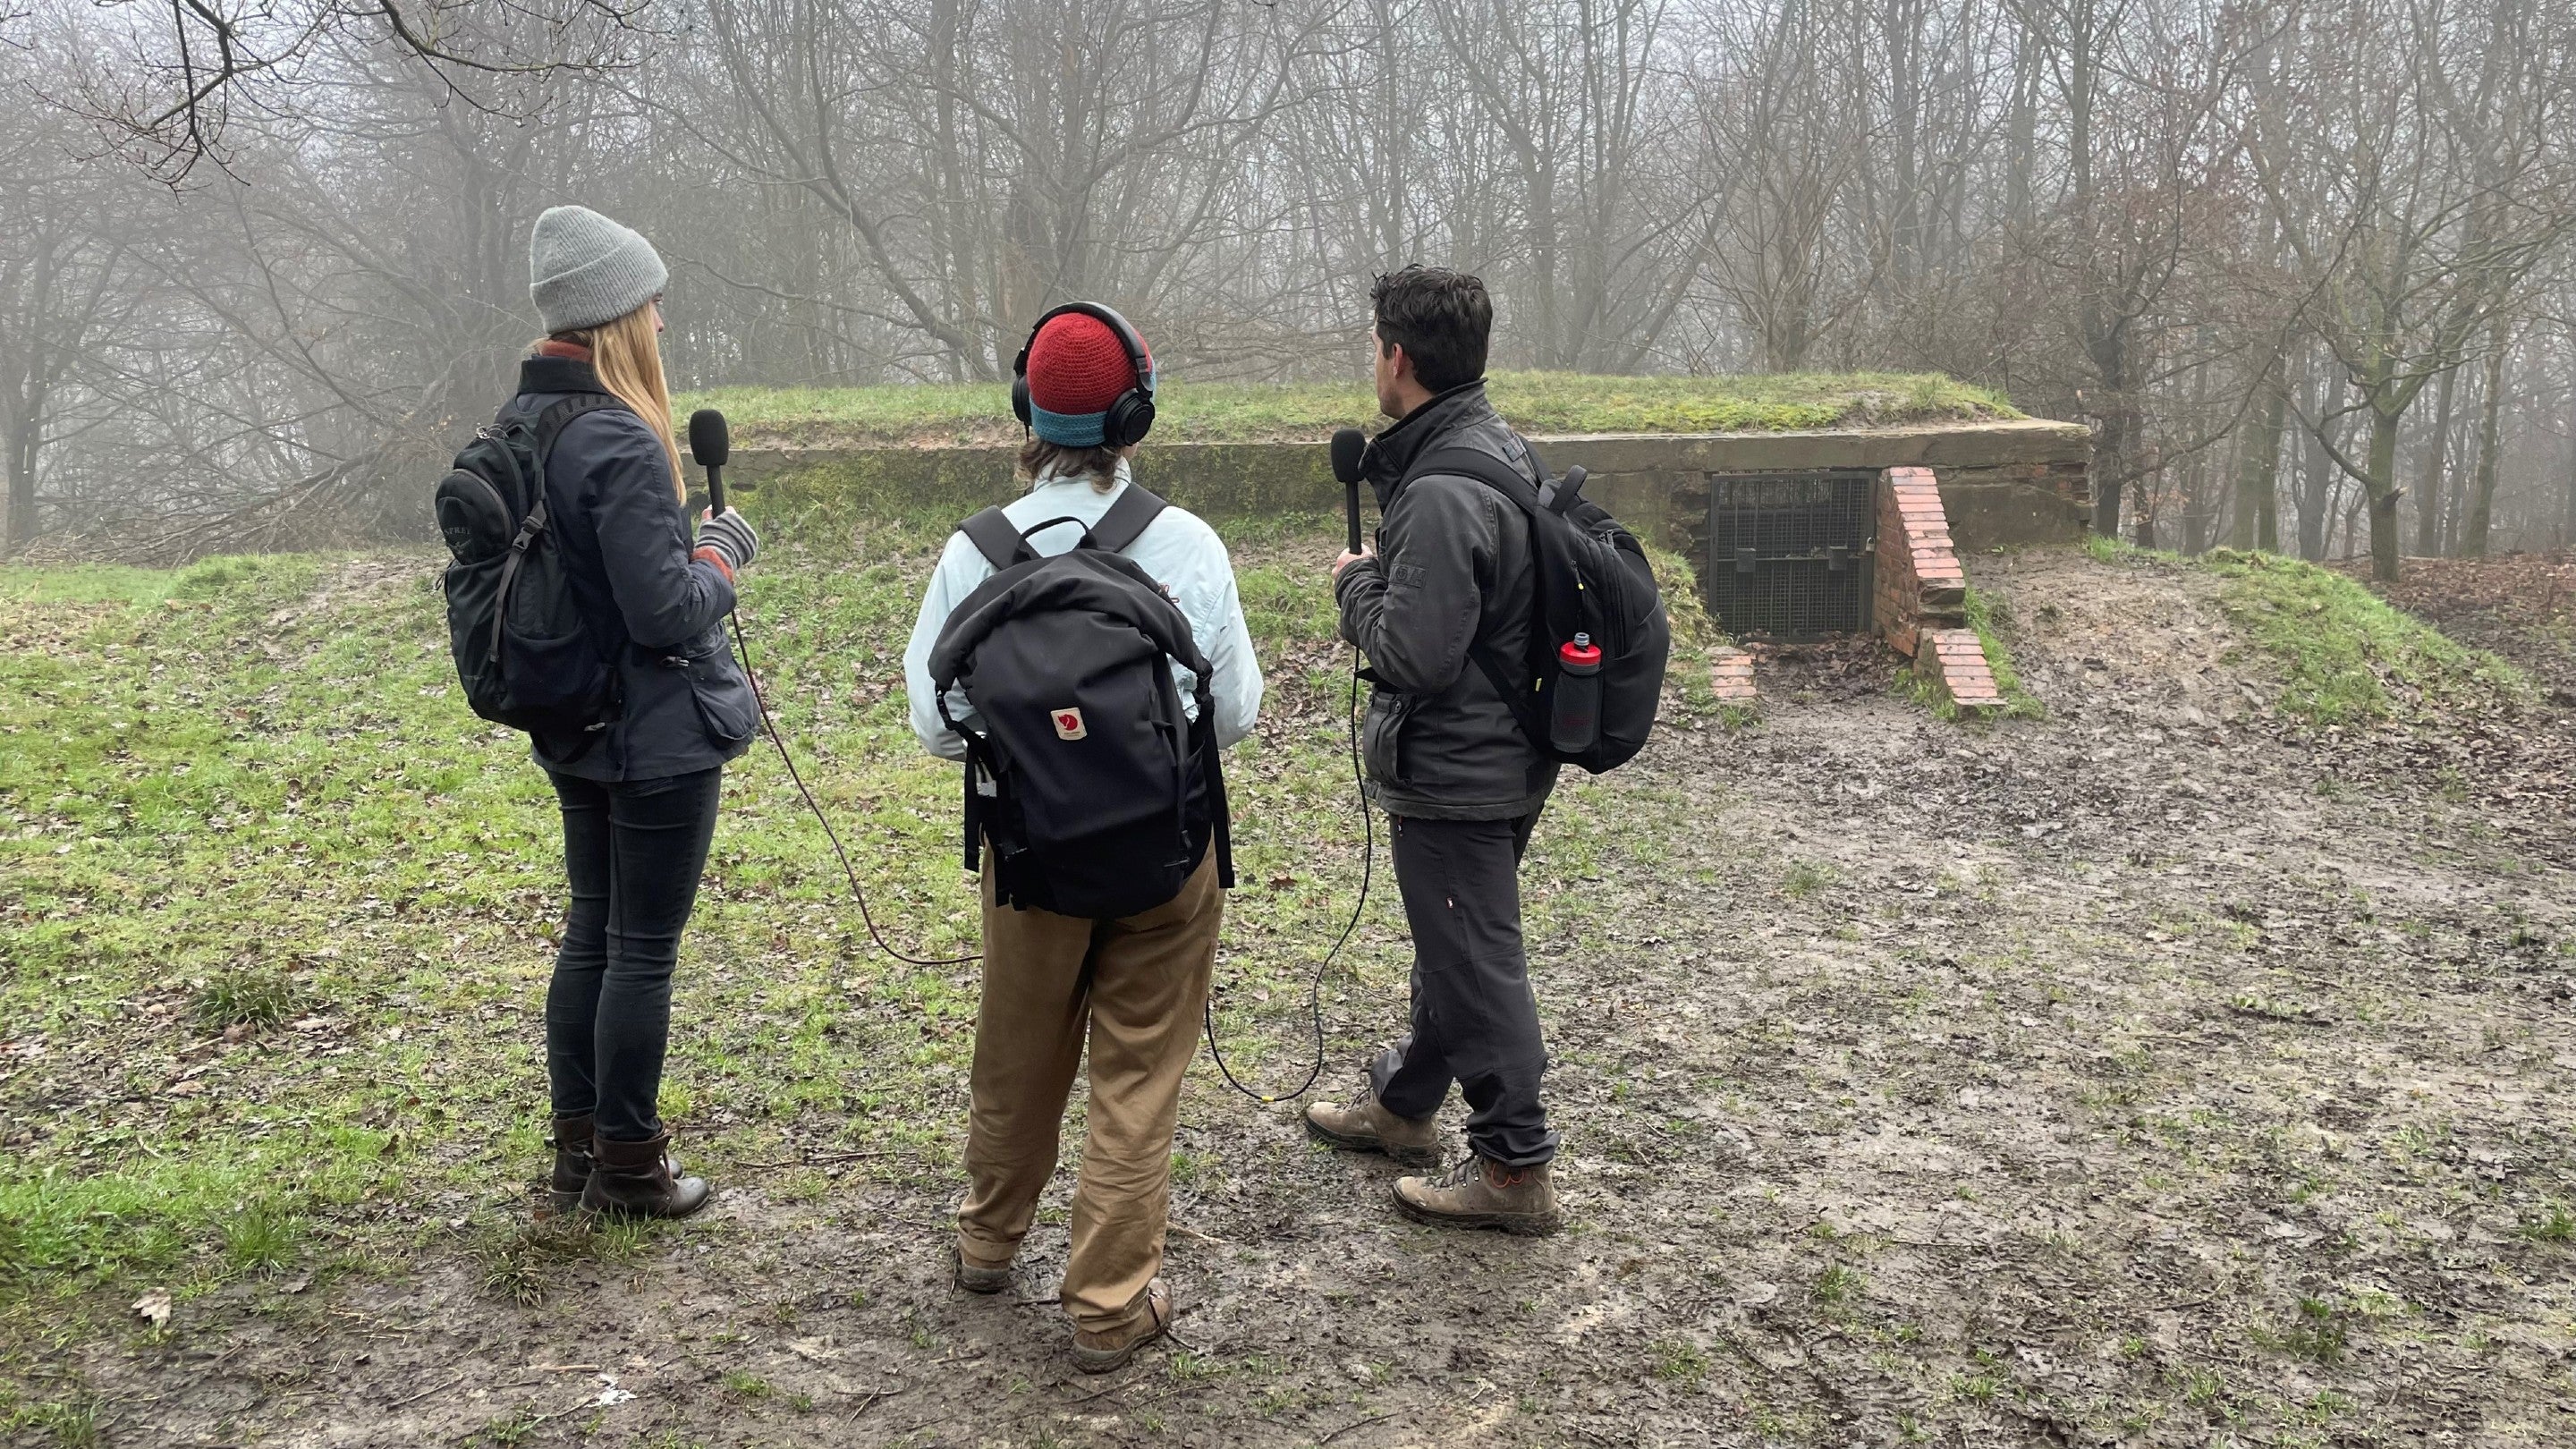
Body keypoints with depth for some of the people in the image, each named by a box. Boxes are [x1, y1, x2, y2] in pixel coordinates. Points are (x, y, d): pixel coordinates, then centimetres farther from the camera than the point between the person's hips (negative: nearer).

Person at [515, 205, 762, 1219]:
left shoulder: (519, 424, 5)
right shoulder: (622, 446, -24)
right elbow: (668, 613, -23)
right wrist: (722, 553, -7)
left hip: (575, 735, 9)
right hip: (662, 737, -9)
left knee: (591, 931, 19)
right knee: (643, 949, 4)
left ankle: (576, 1146, 30)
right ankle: (627, 1165, 17)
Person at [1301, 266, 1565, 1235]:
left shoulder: (1442, 495, -26)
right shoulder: (1506, 452, 7)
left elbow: (1415, 655, -27)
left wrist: (1356, 584, -11)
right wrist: (1386, 571, 6)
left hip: (1455, 776, -10)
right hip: (1506, 756, 10)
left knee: (1475, 963, 2)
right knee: (1452, 944, 23)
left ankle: (1514, 1170, 14)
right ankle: (1403, 1106, 42)